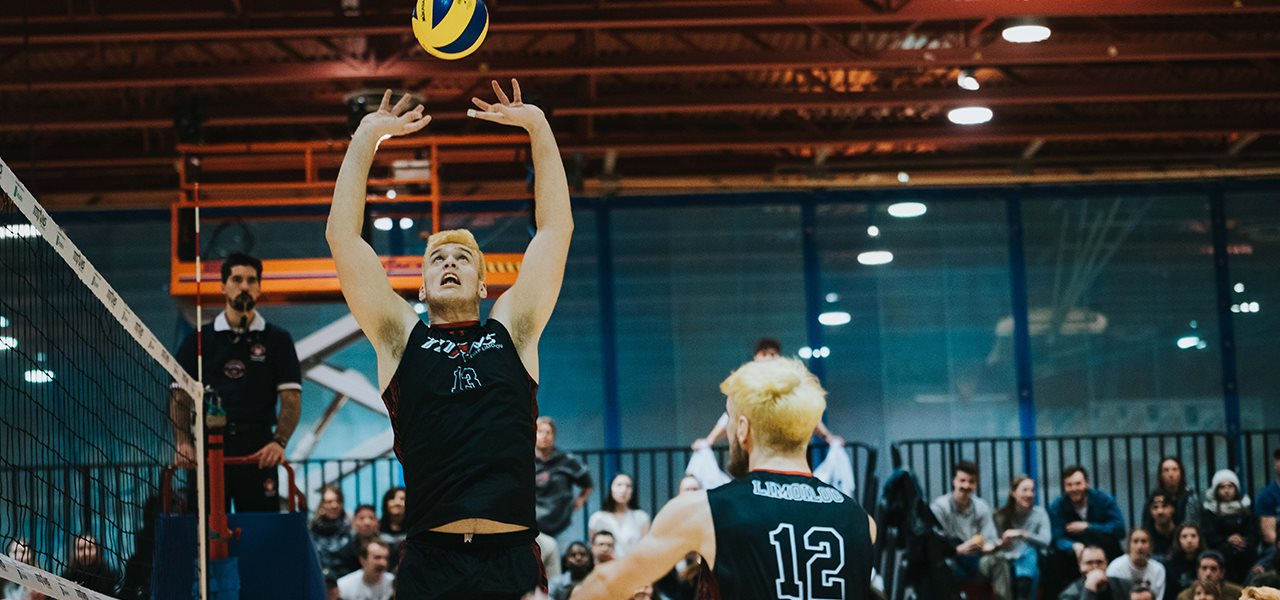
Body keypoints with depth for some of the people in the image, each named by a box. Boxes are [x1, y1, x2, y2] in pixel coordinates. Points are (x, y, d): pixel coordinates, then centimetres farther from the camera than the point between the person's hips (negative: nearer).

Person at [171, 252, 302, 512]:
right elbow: (180, 396, 7)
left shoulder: (277, 339, 9)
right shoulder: (199, 339, 11)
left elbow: (291, 398, 2)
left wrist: (279, 442, -15)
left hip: (258, 451, -1)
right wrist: (184, 442, -10)